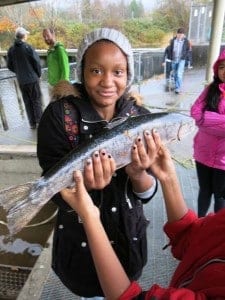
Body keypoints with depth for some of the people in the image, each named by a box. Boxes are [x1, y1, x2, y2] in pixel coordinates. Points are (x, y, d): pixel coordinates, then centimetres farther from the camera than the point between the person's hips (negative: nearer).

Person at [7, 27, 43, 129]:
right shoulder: (28, 47, -13)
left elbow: (9, 66, 6)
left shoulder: (11, 50, 1)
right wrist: (38, 74, 5)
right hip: (33, 79, -4)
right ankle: (40, 121, 9)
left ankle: (32, 123, 16)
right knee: (37, 100, 6)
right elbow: (37, 62, -11)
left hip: (21, 81, 4)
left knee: (27, 102, 12)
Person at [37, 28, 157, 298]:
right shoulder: (59, 115, -19)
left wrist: (137, 174, -33)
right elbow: (56, 191, -20)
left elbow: (147, 194, -12)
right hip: (79, 240, -1)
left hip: (128, 235, 2)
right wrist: (84, 183, -40)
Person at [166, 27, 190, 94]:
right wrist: (170, 58, 3)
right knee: (175, 74, 10)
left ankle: (178, 88, -11)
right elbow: (170, 49, 8)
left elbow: (188, 50, 4)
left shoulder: (186, 41, -2)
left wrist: (184, 57, -6)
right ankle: (177, 87, 24)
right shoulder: (173, 40, 2)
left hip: (181, 60, -3)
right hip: (174, 60, 3)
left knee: (179, 74, -15)